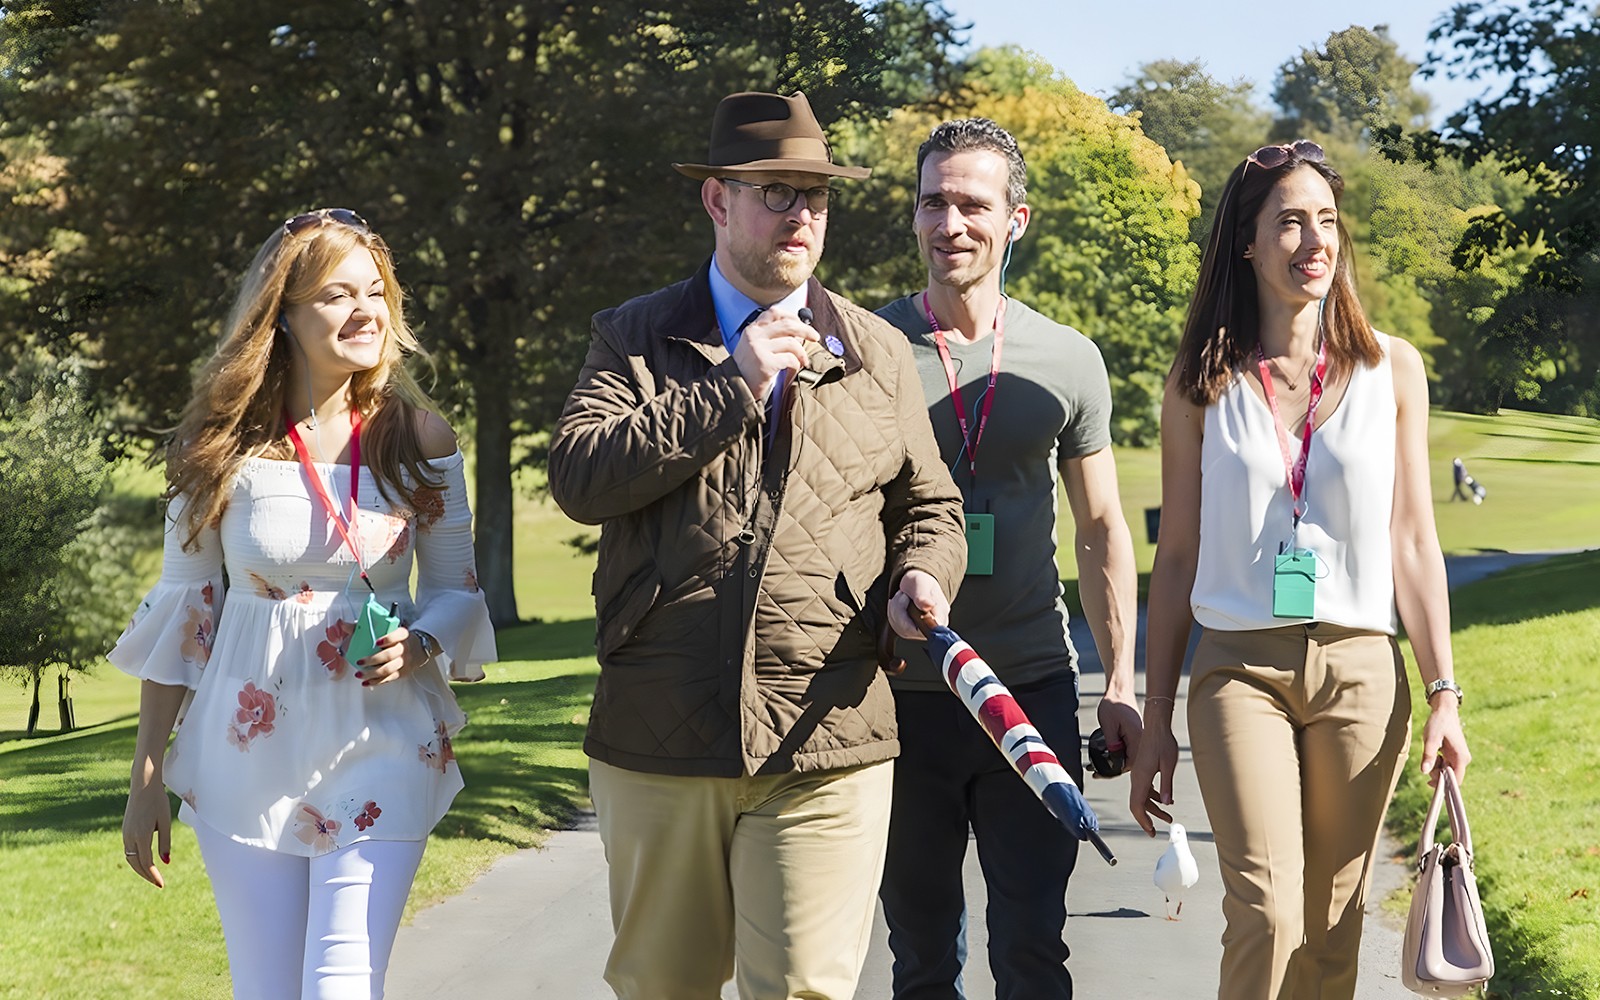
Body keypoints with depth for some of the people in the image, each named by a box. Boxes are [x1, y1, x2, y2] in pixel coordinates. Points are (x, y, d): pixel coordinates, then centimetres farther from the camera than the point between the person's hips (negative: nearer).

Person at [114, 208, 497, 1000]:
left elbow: (457, 591, 8)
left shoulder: (418, 438, -1)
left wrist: (420, 647, -15)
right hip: (246, 755, 1)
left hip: (380, 749, 0)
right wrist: (147, 777, 3)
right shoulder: (220, 445, -3)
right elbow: (182, 609, 3)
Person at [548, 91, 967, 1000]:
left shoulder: (879, 352, 13)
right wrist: (731, 387, -11)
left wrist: (921, 576, -5)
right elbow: (578, 478, -8)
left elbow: (929, 505, 18)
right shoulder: (636, 338, 7)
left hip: (826, 751, 0)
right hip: (658, 748, 0)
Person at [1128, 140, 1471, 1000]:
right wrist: (1154, 720, 6)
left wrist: (1444, 694, -1)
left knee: (1332, 928, 5)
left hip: (1361, 668, 1)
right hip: (1240, 667, -1)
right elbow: (1177, 554, 7)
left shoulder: (1391, 368, 5)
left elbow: (1413, 542, 6)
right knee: (1266, 913, -15)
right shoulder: (1202, 379, 4)